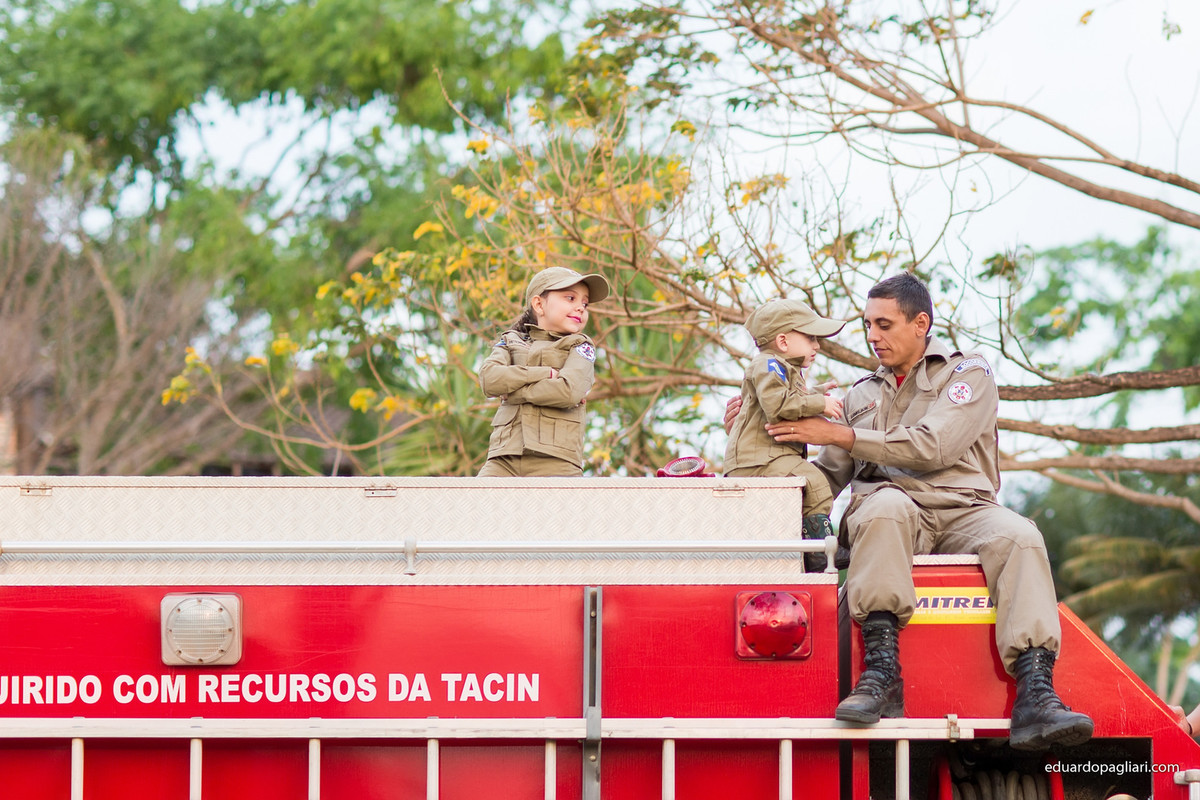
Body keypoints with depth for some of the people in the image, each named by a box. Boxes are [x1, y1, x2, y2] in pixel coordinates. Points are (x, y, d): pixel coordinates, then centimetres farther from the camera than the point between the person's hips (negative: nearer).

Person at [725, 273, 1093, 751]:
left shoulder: (968, 373, 12)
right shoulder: (862, 396, 27)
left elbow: (933, 447, -6)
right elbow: (826, 479, 22)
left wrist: (840, 435, -8)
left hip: (963, 510, -1)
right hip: (892, 511, 1)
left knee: (1018, 538, -34)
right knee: (886, 503, -37)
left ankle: (1035, 699, -50)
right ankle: (881, 676, -48)